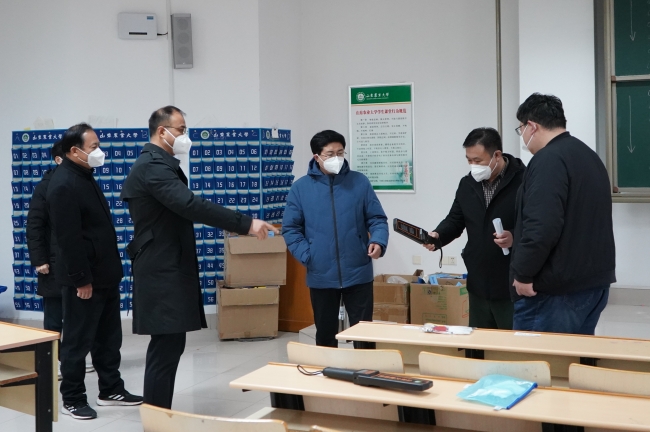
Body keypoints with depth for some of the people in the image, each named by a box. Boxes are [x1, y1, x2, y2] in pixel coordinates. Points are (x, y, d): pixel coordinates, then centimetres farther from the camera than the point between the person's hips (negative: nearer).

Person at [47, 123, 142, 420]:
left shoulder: (84, 176, 13)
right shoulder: (63, 185, -18)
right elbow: (68, 238, -22)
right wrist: (81, 280, -21)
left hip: (104, 273, 10)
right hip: (83, 279, -10)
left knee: (109, 337, 16)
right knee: (78, 341, 2)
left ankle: (111, 390, 27)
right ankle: (72, 399, 14)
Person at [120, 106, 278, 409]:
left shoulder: (155, 165, 19)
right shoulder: (154, 166, -17)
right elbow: (191, 205, -30)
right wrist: (245, 224, -32)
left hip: (165, 268, 11)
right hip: (163, 272, -11)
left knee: (167, 345, 13)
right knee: (167, 347, -9)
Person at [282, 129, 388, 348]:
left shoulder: (360, 182, 2)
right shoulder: (301, 187, 1)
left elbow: (377, 219, 3)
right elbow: (291, 228, 2)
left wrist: (378, 241, -16)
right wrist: (307, 257, -9)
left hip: (358, 273, 0)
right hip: (321, 276, 1)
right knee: (325, 334, 13)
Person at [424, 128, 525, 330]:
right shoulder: (467, 184, 9)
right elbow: (455, 220, 15)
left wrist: (515, 238, -27)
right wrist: (437, 236, -5)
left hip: (513, 286, -6)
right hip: (479, 285, 7)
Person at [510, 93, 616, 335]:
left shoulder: (549, 159, -15)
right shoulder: (589, 156, 16)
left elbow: (541, 226, -26)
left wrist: (523, 274, -16)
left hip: (557, 287, -10)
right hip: (594, 280, 10)